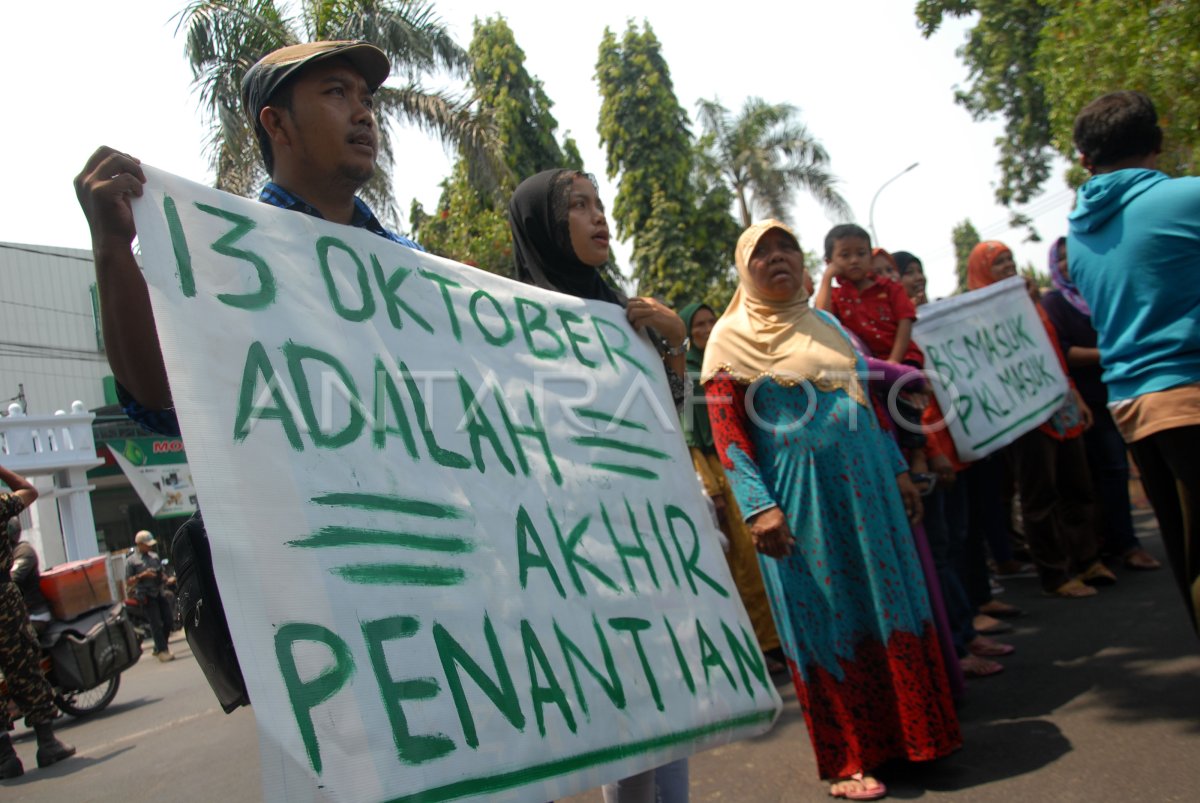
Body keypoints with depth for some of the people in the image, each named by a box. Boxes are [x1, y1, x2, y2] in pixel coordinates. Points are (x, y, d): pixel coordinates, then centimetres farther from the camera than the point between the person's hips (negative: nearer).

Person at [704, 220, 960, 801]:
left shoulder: (826, 324, 15)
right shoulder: (729, 338, -3)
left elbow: (865, 400, 18)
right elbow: (727, 434, -9)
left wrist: (898, 470, 14)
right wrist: (759, 507, -18)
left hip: (865, 480, 6)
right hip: (798, 494, -5)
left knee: (889, 603, 10)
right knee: (825, 619, 4)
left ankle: (906, 735, 28)